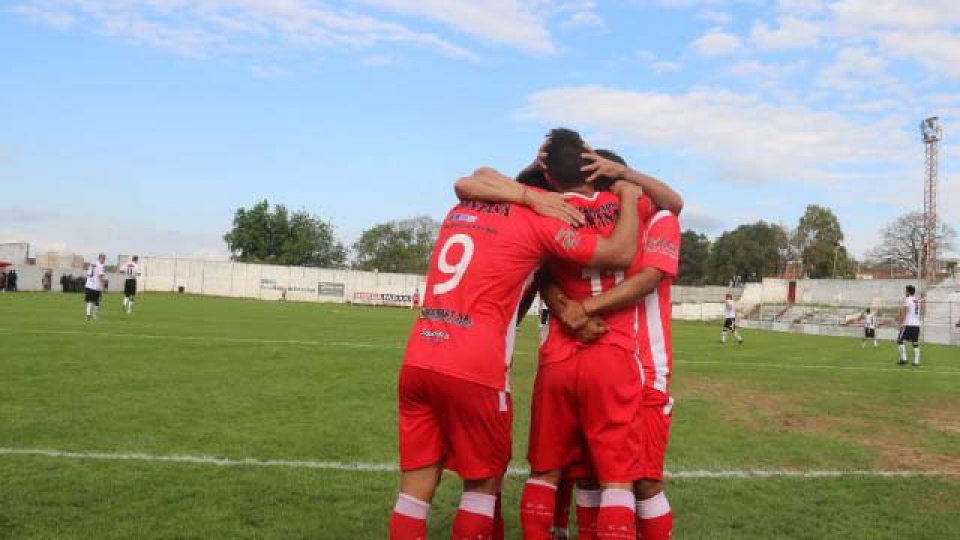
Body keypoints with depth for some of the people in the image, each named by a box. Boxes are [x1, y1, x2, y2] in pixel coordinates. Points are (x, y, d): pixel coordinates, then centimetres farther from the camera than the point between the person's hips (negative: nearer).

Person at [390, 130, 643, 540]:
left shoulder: (460, 210, 19)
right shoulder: (539, 222, 0)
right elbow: (621, 254, -1)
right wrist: (628, 196, 14)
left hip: (418, 362, 6)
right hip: (472, 371, -5)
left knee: (416, 484, 10)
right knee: (483, 481, 13)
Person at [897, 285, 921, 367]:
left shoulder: (907, 299, -6)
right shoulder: (917, 301, 14)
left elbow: (904, 312, -12)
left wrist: (901, 323, -12)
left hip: (908, 324, -7)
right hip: (917, 325, 7)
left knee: (900, 341, -2)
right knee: (916, 344, 7)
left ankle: (904, 359, -11)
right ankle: (916, 362, 4)